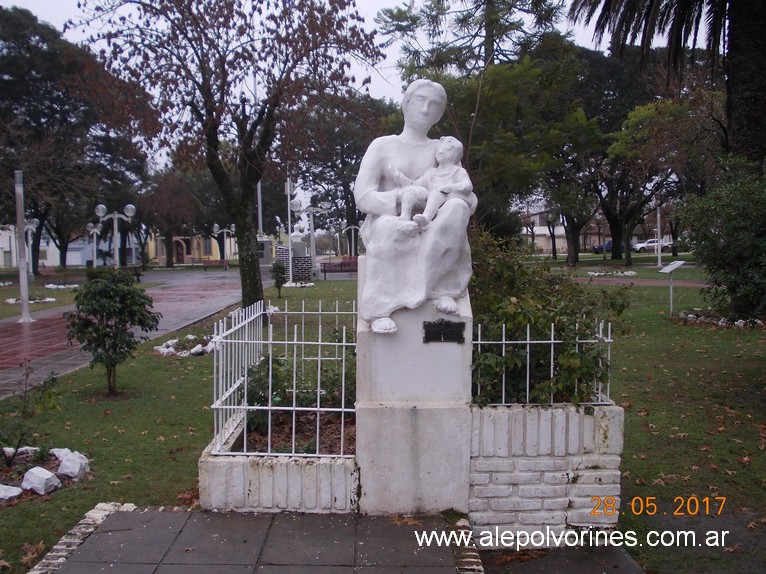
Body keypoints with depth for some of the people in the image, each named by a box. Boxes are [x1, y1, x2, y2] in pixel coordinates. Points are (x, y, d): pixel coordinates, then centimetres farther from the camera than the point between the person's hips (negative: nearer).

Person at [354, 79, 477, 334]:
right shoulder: (382, 145, 8)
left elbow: (470, 197, 9)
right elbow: (362, 198, -4)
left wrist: (460, 200, -17)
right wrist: (400, 196, -21)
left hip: (429, 234, 2)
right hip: (385, 224, -2)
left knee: (456, 209, -30)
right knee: (390, 229, -39)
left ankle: (439, 287, -29)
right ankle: (378, 308, -36)